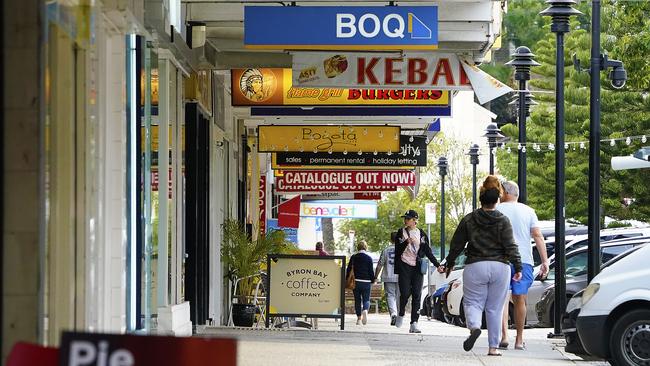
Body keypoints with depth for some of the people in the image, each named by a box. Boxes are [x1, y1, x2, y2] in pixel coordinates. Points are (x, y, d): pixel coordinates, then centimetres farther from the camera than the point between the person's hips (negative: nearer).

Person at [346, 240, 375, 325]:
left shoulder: (353, 257, 3)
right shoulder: (368, 258, -4)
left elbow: (348, 270, 6)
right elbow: (371, 271, -3)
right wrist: (373, 280, 11)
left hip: (355, 282, 2)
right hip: (366, 282, -2)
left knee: (357, 300, 12)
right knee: (366, 299, 3)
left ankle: (359, 318, 11)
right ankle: (365, 310, -27)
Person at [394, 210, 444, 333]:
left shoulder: (421, 234, 10)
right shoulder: (401, 233, 7)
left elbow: (428, 251, 13)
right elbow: (398, 250, -1)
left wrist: (437, 265, 7)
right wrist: (406, 242, -19)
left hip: (417, 267, 1)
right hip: (405, 266, -1)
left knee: (417, 294, -7)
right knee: (405, 293, -9)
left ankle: (414, 323, -10)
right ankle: (401, 314, 20)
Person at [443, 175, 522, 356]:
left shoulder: (468, 220, 2)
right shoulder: (503, 221, -1)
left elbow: (456, 245, 8)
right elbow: (511, 246, -6)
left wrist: (450, 264, 20)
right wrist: (518, 267, -2)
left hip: (475, 267, 0)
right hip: (500, 267, 1)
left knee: (472, 302, 7)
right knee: (495, 308, 8)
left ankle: (474, 326, -26)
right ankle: (494, 346, 8)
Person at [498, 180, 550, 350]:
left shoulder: (497, 210, 3)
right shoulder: (528, 211, 9)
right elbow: (538, 236, 2)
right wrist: (545, 260, 0)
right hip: (524, 260, 2)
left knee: (502, 299, 0)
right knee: (520, 300, 8)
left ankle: (504, 336, -14)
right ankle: (519, 340, 11)